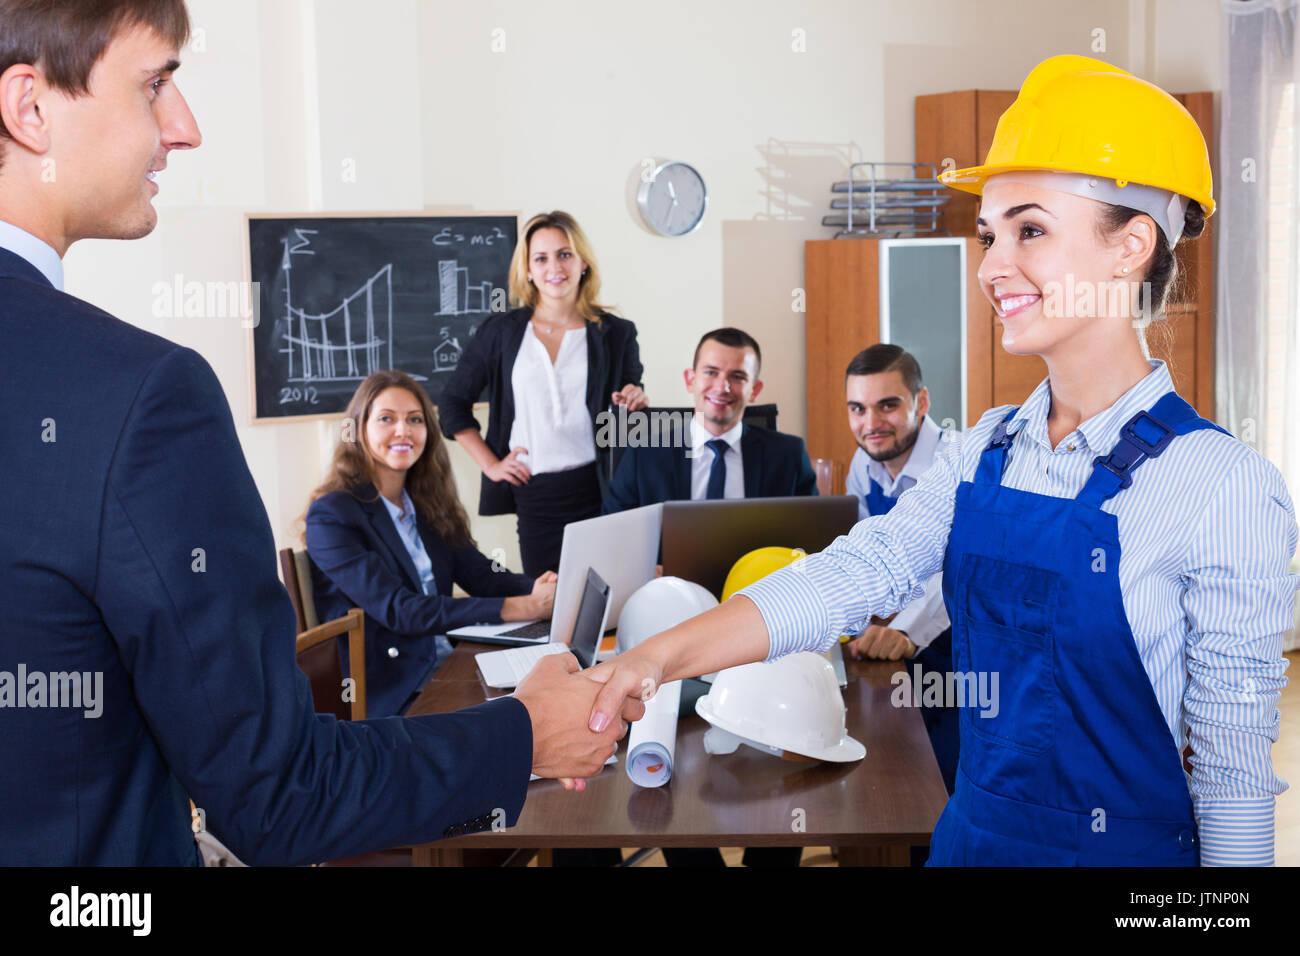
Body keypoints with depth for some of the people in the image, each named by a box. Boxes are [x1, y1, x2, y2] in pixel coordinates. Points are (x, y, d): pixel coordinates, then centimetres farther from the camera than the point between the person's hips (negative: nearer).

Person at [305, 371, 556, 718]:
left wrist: (541, 590, -15)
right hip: (393, 696, -7)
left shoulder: (427, 505, 16)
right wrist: (520, 608, -24)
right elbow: (398, 611, -17)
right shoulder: (331, 516, -7)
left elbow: (480, 575, 9)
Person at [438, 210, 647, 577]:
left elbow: (630, 416, 15)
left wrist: (635, 405, -8)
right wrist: (490, 464, 5)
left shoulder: (616, 333, 7)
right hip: (532, 495, 0)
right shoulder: (500, 332, 7)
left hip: (597, 491, 0)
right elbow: (452, 403, 13)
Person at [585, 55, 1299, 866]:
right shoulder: (984, 452, 0)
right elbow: (854, 575, -12)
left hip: (1123, 845, -5)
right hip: (970, 831, 6)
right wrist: (661, 656, -23)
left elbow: (1235, 766, -15)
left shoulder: (1224, 485, -18)